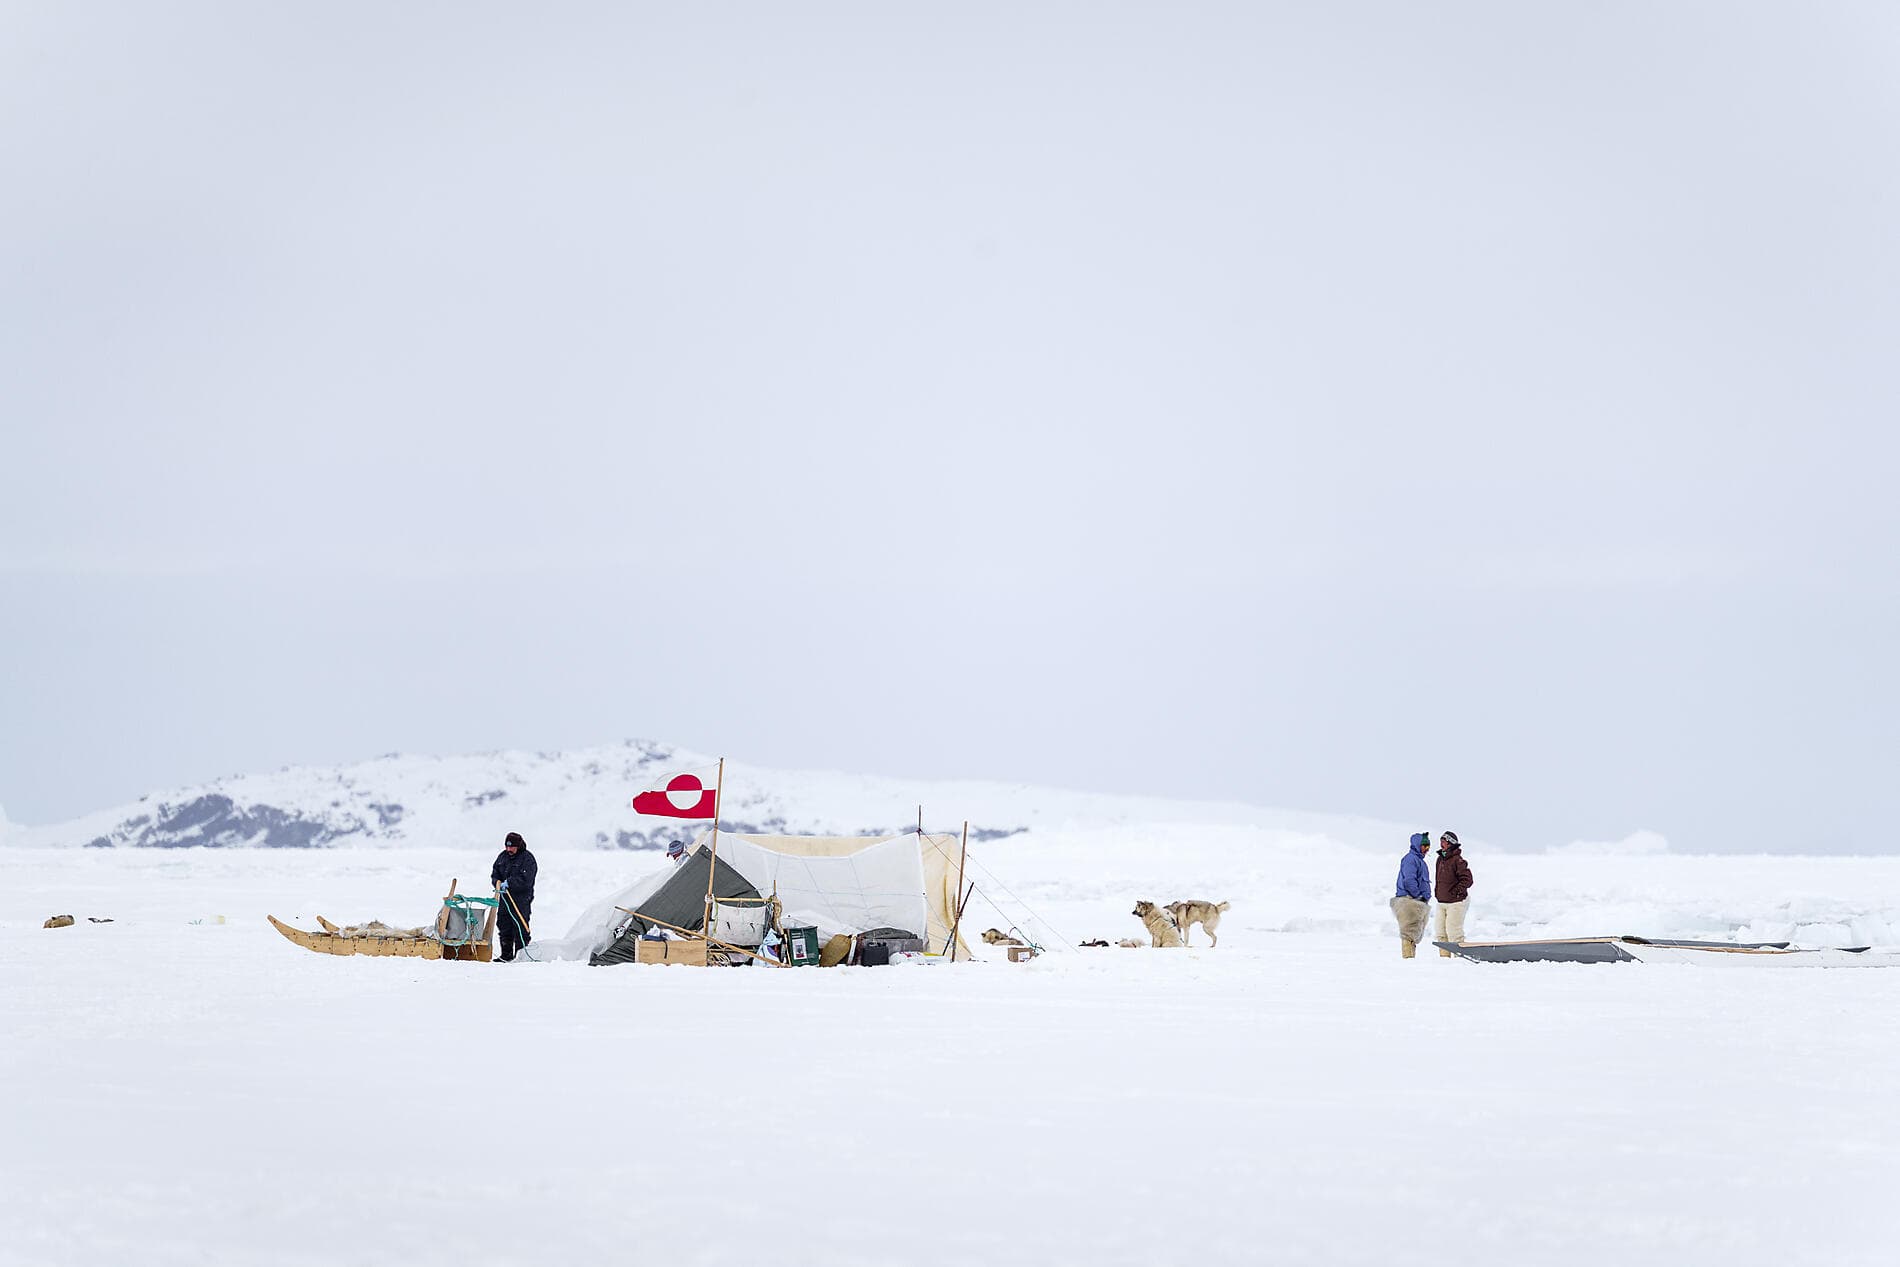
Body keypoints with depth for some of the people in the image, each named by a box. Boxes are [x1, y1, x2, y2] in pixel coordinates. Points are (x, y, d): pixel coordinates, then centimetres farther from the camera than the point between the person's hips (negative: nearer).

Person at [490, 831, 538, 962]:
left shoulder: (527, 859, -7)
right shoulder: (502, 856, 14)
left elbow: (525, 879, -17)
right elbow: (495, 874, 18)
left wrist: (509, 882, -24)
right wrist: (497, 883, -4)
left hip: (521, 899, -7)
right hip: (505, 898, 7)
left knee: (520, 928, -9)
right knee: (504, 927, 9)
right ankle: (506, 955, 18)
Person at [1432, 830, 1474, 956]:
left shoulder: (1458, 860, -14)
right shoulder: (1440, 859, 12)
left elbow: (1467, 879, -17)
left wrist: (1456, 892, -20)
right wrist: (1437, 892, 15)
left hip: (1456, 902, -8)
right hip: (1441, 902, 8)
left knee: (1453, 932, -8)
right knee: (1441, 933, 8)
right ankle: (1444, 958, 14)